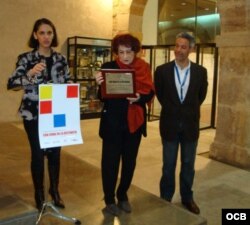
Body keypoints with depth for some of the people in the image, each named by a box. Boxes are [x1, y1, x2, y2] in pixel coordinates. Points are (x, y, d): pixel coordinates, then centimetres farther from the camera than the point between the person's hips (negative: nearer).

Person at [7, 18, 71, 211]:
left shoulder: (61, 59, 5)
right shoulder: (26, 58, -5)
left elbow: (68, 84, 12)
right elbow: (11, 85, -11)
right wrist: (30, 73, -26)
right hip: (33, 114, -3)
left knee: (55, 152, 10)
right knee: (38, 154, 5)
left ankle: (54, 190, 30)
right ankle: (39, 194, 25)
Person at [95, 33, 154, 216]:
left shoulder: (144, 68, 3)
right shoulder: (108, 67, -4)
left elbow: (150, 93, 0)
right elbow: (102, 97, -4)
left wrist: (139, 98, -20)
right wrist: (99, 84, -24)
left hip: (134, 121, 3)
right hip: (112, 122, -2)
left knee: (130, 161, 12)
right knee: (110, 161, 4)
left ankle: (123, 195, 32)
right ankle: (109, 199, 21)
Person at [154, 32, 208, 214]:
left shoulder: (200, 71, -4)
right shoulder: (162, 70, -7)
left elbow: (201, 96, 10)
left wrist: (189, 111, 8)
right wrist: (173, 110, 9)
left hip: (190, 124, 1)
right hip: (170, 124, -1)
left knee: (188, 164, 14)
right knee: (168, 165, 11)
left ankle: (187, 198, 32)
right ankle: (166, 198, 28)